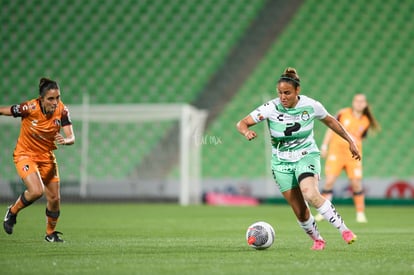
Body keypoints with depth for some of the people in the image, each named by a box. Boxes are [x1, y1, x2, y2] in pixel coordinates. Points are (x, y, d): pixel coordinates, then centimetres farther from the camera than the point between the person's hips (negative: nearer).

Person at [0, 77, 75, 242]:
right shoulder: (29, 108, -26)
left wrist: (65, 140, -42)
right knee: (36, 191, -25)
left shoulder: (62, 111, -17)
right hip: (25, 154, -4)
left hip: (47, 157, 4)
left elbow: (71, 138, -19)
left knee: (54, 198, 5)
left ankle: (50, 233, 31)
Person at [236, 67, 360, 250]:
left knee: (311, 195, -31)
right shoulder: (271, 108, -15)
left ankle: (344, 230, -19)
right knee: (300, 213, 0)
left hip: (307, 156, -1)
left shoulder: (311, 106, -11)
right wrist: (246, 132, -36)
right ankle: (317, 240, 28)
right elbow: (241, 123, -12)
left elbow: (330, 121, 8)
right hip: (281, 163, 1)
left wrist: (350, 141, 11)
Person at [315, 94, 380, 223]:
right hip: (336, 150, -2)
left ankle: (360, 214, 7)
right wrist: (324, 146, 1)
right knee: (329, 181, -9)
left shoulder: (366, 122, 7)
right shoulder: (343, 113, 0)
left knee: (356, 183, -6)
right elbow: (331, 129, 5)